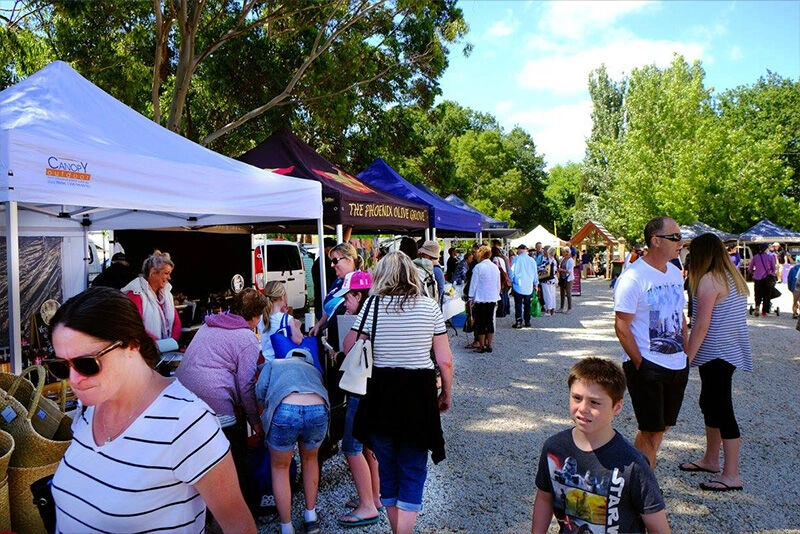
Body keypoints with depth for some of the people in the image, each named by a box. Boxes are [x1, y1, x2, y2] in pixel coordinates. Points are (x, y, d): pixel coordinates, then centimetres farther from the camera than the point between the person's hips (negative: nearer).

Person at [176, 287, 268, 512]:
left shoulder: (209, 325, 18)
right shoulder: (248, 338, -3)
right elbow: (246, 385, -4)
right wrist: (255, 421, 7)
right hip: (216, 406, -7)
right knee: (236, 461, 10)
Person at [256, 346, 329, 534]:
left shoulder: (273, 363, 33)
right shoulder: (314, 370, 38)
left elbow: (260, 390, 14)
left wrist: (267, 413, 32)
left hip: (285, 410, -2)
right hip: (318, 410, 2)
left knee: (279, 467, 25)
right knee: (309, 459, 33)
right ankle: (311, 517, 40)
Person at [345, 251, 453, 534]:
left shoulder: (372, 305, -6)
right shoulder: (429, 306, -4)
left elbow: (348, 347, 1)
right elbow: (445, 360, -4)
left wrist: (357, 311, 15)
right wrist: (446, 394, 10)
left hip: (380, 394, 1)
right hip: (419, 394, -1)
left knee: (387, 466, 20)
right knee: (413, 470, 12)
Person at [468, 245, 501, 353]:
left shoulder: (478, 267, -12)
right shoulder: (495, 267, 7)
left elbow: (473, 284, -8)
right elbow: (498, 285, 14)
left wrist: (471, 298, -1)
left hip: (480, 299, -6)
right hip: (493, 298, 6)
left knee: (480, 323, 2)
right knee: (490, 321, 11)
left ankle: (482, 346, 6)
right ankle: (489, 345, 14)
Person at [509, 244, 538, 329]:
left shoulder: (516, 259, -8)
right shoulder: (532, 260, 3)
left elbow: (512, 271, -4)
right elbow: (535, 273, 12)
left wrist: (511, 281, 11)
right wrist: (535, 284, 24)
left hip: (518, 286, -4)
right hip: (529, 287, 4)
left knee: (518, 304, -1)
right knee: (527, 305, 11)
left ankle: (519, 322, -6)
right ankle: (527, 322, 15)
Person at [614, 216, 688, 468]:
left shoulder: (676, 273, 9)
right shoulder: (633, 277, -16)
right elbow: (621, 326, -17)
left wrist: (686, 353, 12)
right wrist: (639, 364, -16)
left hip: (677, 365, 8)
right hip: (647, 367, -8)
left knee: (661, 427, 17)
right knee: (652, 431, 0)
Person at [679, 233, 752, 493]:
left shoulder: (709, 280, -17)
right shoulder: (733, 278, 11)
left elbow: (701, 325, -20)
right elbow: (727, 320, 15)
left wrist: (687, 357, -14)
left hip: (716, 354, -10)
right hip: (730, 351, 10)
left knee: (722, 410, -4)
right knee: (709, 403, 19)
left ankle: (732, 475, 4)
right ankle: (711, 460, 31)